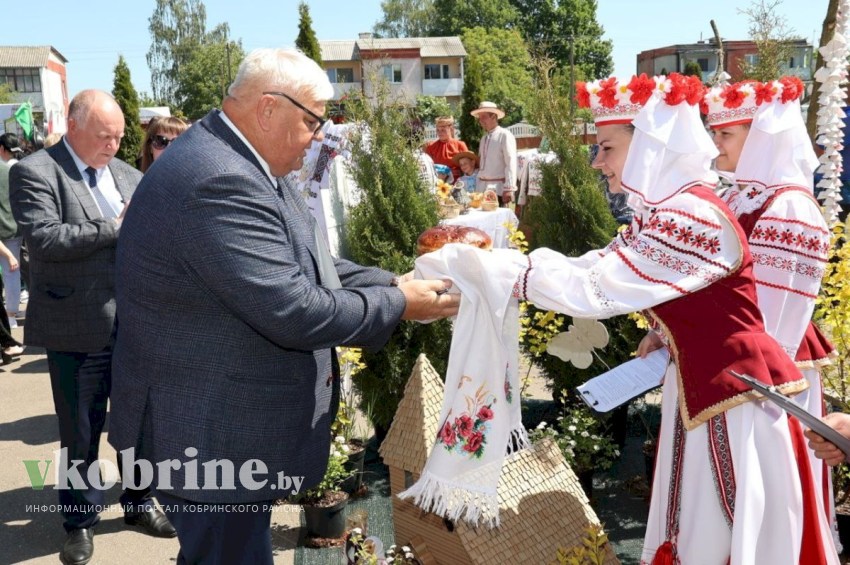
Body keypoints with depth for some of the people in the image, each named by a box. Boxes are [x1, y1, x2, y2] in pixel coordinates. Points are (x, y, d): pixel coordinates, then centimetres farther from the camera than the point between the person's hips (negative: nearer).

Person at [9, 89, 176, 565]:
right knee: (81, 433, 11)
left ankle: (140, 501, 36)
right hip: (79, 328, -5)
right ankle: (81, 521, 28)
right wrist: (113, 227, -21)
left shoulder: (129, 176, 10)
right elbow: (44, 239, -20)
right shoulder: (35, 172, -8)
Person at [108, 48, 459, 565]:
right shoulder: (218, 182, -27)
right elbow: (291, 311, -30)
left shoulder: (241, 166, 7)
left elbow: (307, 266, 12)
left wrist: (394, 284, -1)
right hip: (209, 440, -10)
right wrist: (399, 305, -16)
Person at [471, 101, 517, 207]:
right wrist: (477, 187, 14)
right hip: (482, 188, 7)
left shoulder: (505, 135, -6)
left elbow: (511, 163, -13)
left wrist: (509, 188, -19)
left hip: (498, 188, -7)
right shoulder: (484, 138, 19)